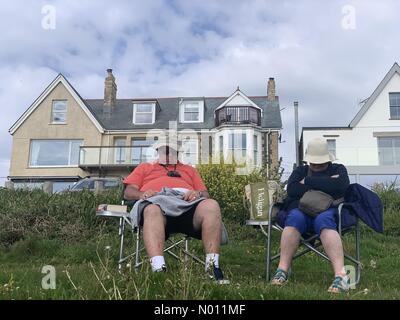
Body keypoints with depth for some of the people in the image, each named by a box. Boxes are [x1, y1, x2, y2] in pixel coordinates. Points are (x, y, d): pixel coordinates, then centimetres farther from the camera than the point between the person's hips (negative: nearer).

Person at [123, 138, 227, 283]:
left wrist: (198, 193, 0)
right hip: (158, 201, -1)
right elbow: (128, 192, 21)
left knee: (211, 205, -33)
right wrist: (142, 194, -3)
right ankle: (158, 270, -55)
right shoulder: (145, 167, 37)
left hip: (188, 203, 2)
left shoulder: (189, 169, 40)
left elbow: (206, 194, 26)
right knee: (153, 210, -41)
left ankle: (213, 267, -39)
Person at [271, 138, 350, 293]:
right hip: (301, 210, 1)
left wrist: (308, 182, -3)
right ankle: (282, 270, -39)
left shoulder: (338, 169, 20)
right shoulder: (300, 171, 25)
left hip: (328, 211, -1)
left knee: (323, 220, -37)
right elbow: (291, 190, 2)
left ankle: (340, 275, -48)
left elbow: (341, 186, -6)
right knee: (295, 217, -34)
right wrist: (325, 183, -2)